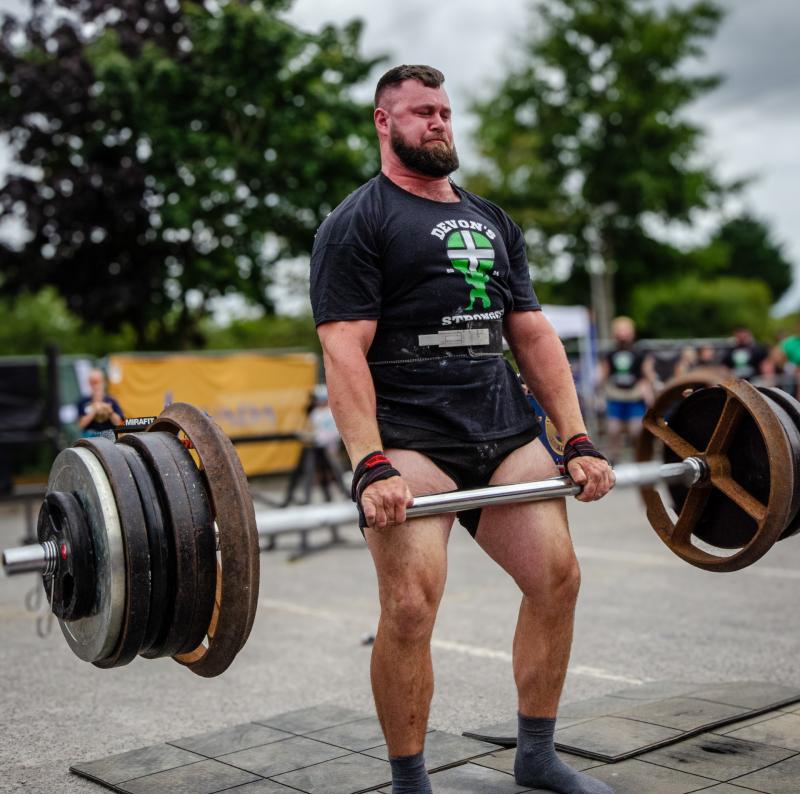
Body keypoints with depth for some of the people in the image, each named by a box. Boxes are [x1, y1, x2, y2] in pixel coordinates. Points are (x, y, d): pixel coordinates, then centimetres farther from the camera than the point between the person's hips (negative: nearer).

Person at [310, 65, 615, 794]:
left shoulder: (492, 222, 19)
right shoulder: (357, 224, 0)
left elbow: (534, 335, 15)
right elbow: (344, 350, -11)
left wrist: (579, 441, 7)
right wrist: (371, 467, -23)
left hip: (505, 433, 6)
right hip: (410, 441, -6)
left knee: (557, 578, 1)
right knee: (410, 605, -16)